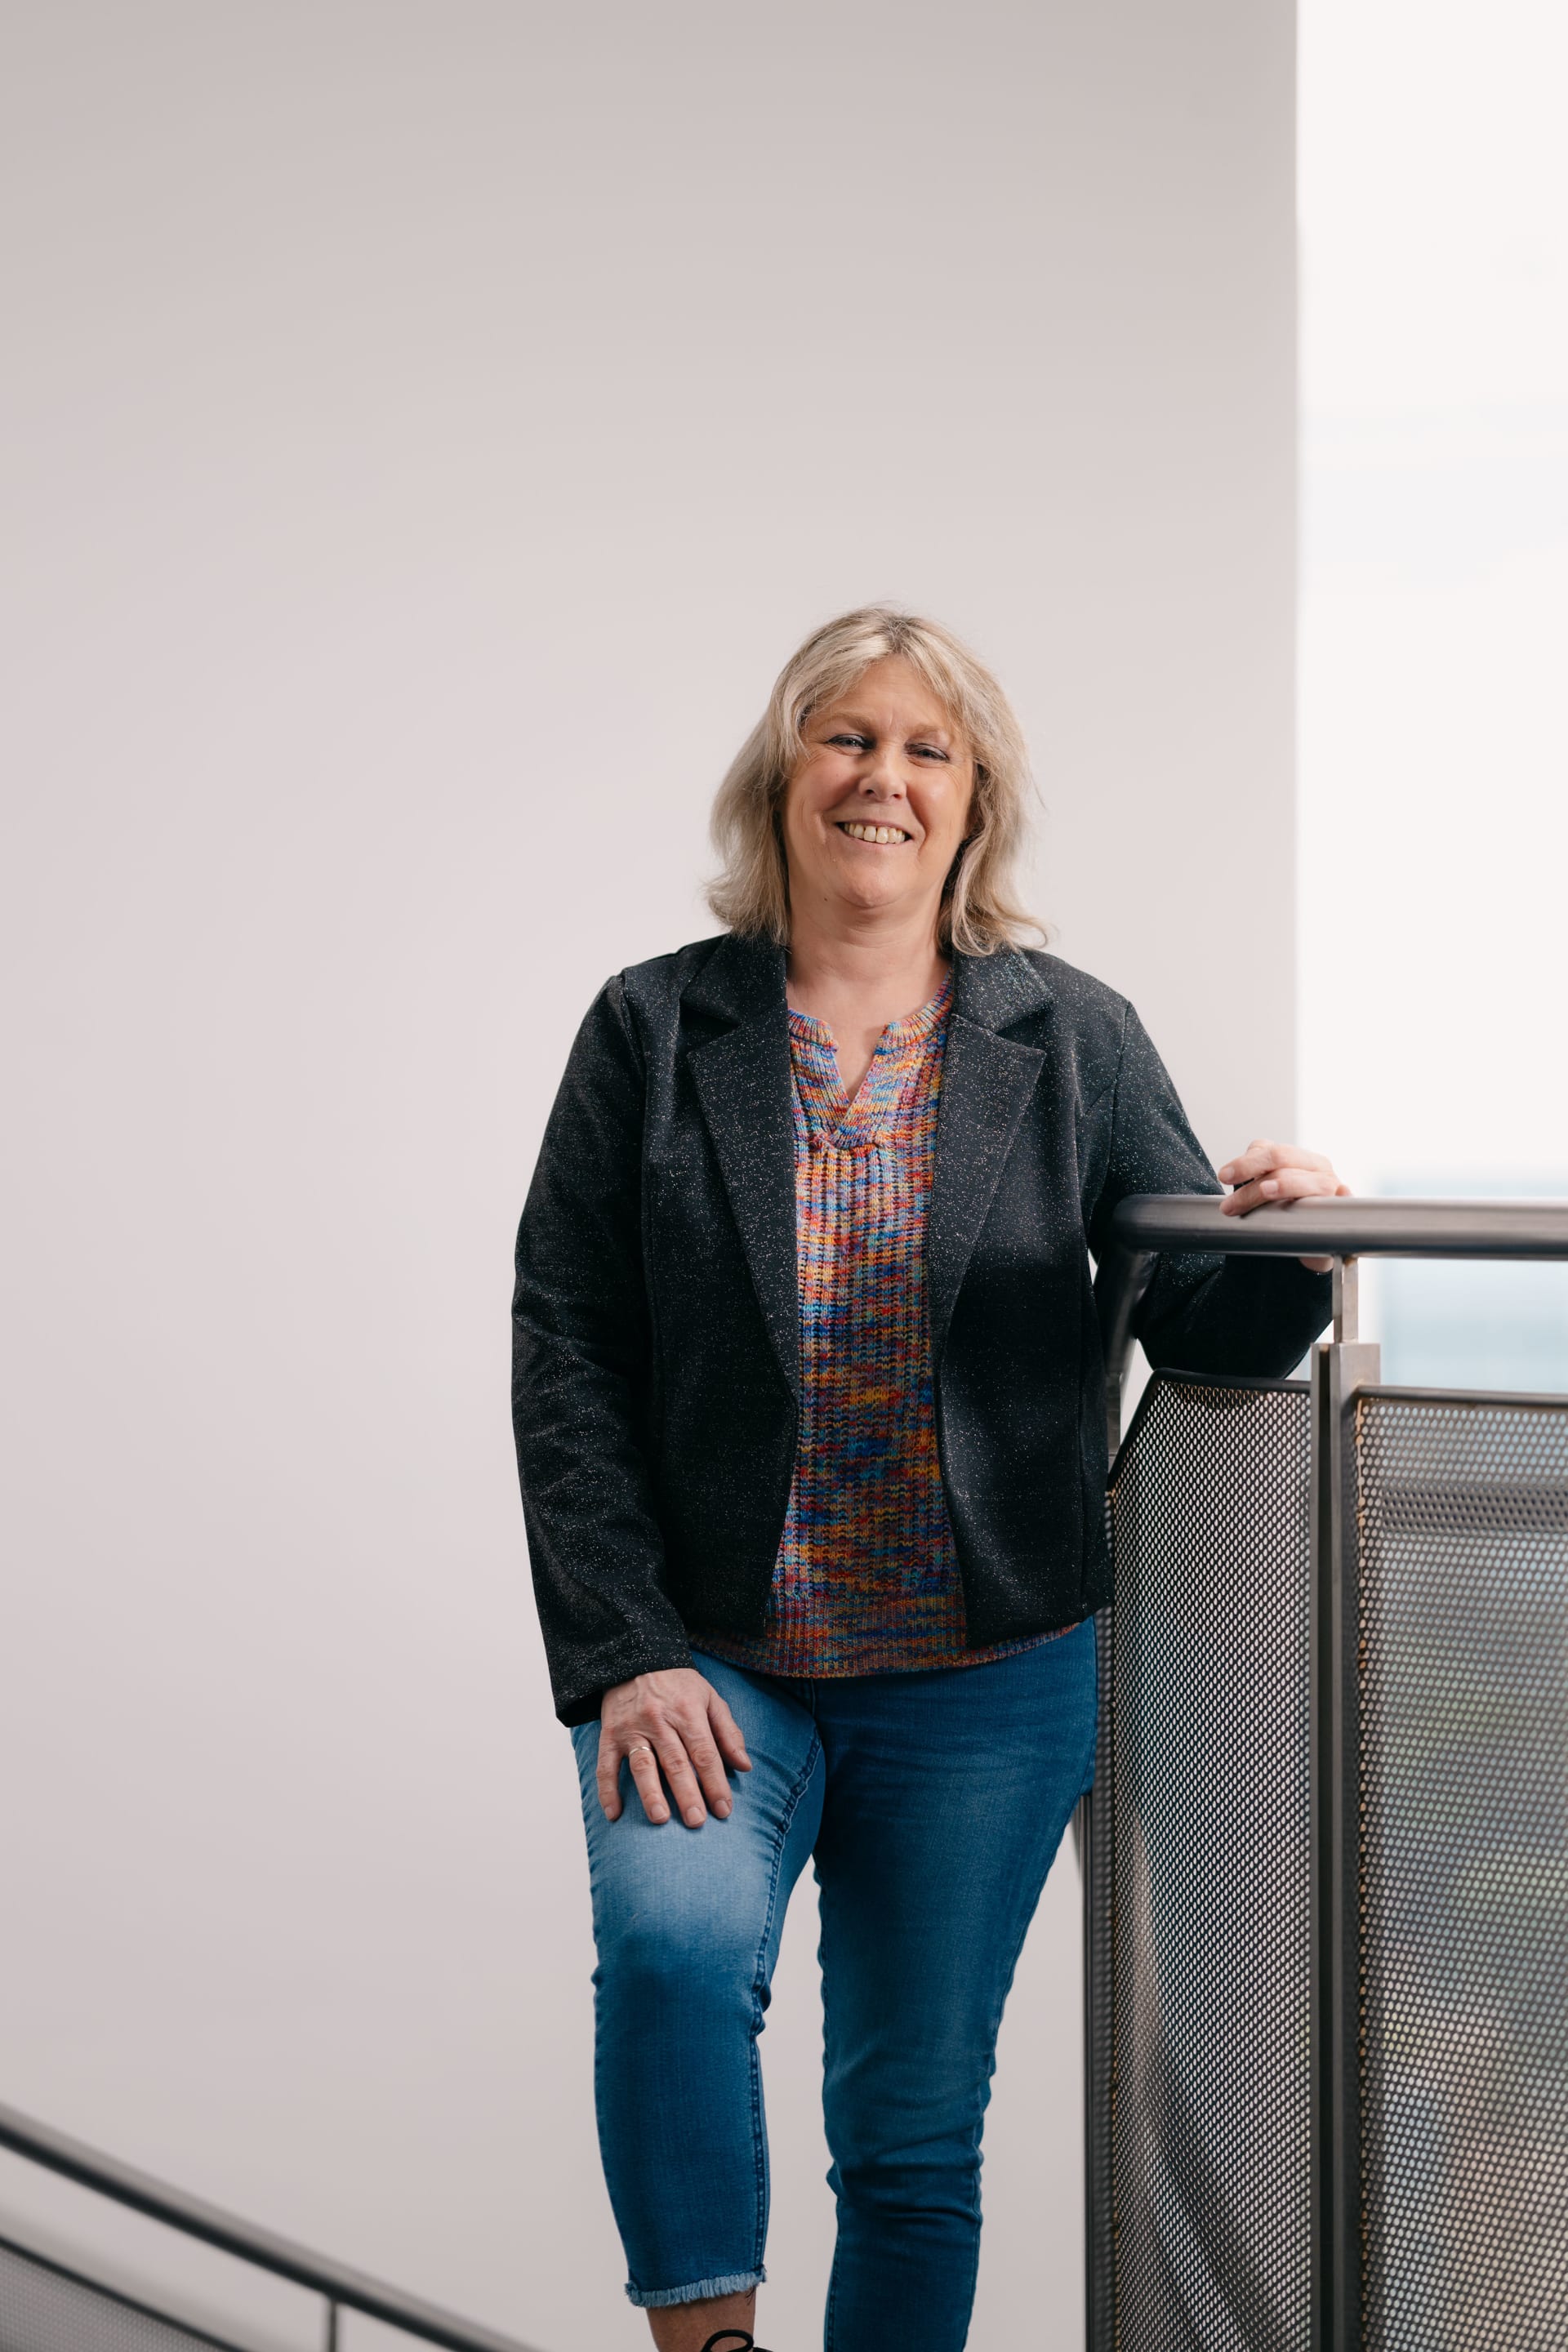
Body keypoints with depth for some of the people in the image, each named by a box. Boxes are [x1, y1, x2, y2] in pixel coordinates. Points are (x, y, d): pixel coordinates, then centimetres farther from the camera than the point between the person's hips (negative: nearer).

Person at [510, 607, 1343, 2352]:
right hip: (708, 1658, -1)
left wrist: (1285, 1248, -22)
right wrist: (625, 1654, -12)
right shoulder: (654, 1031, 2)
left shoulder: (1074, 1044, 5)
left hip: (986, 1683, 1)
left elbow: (1202, 1325, 3)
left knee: (916, 2127, 7)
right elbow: (566, 1357, -2)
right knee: (672, 1940, -27)